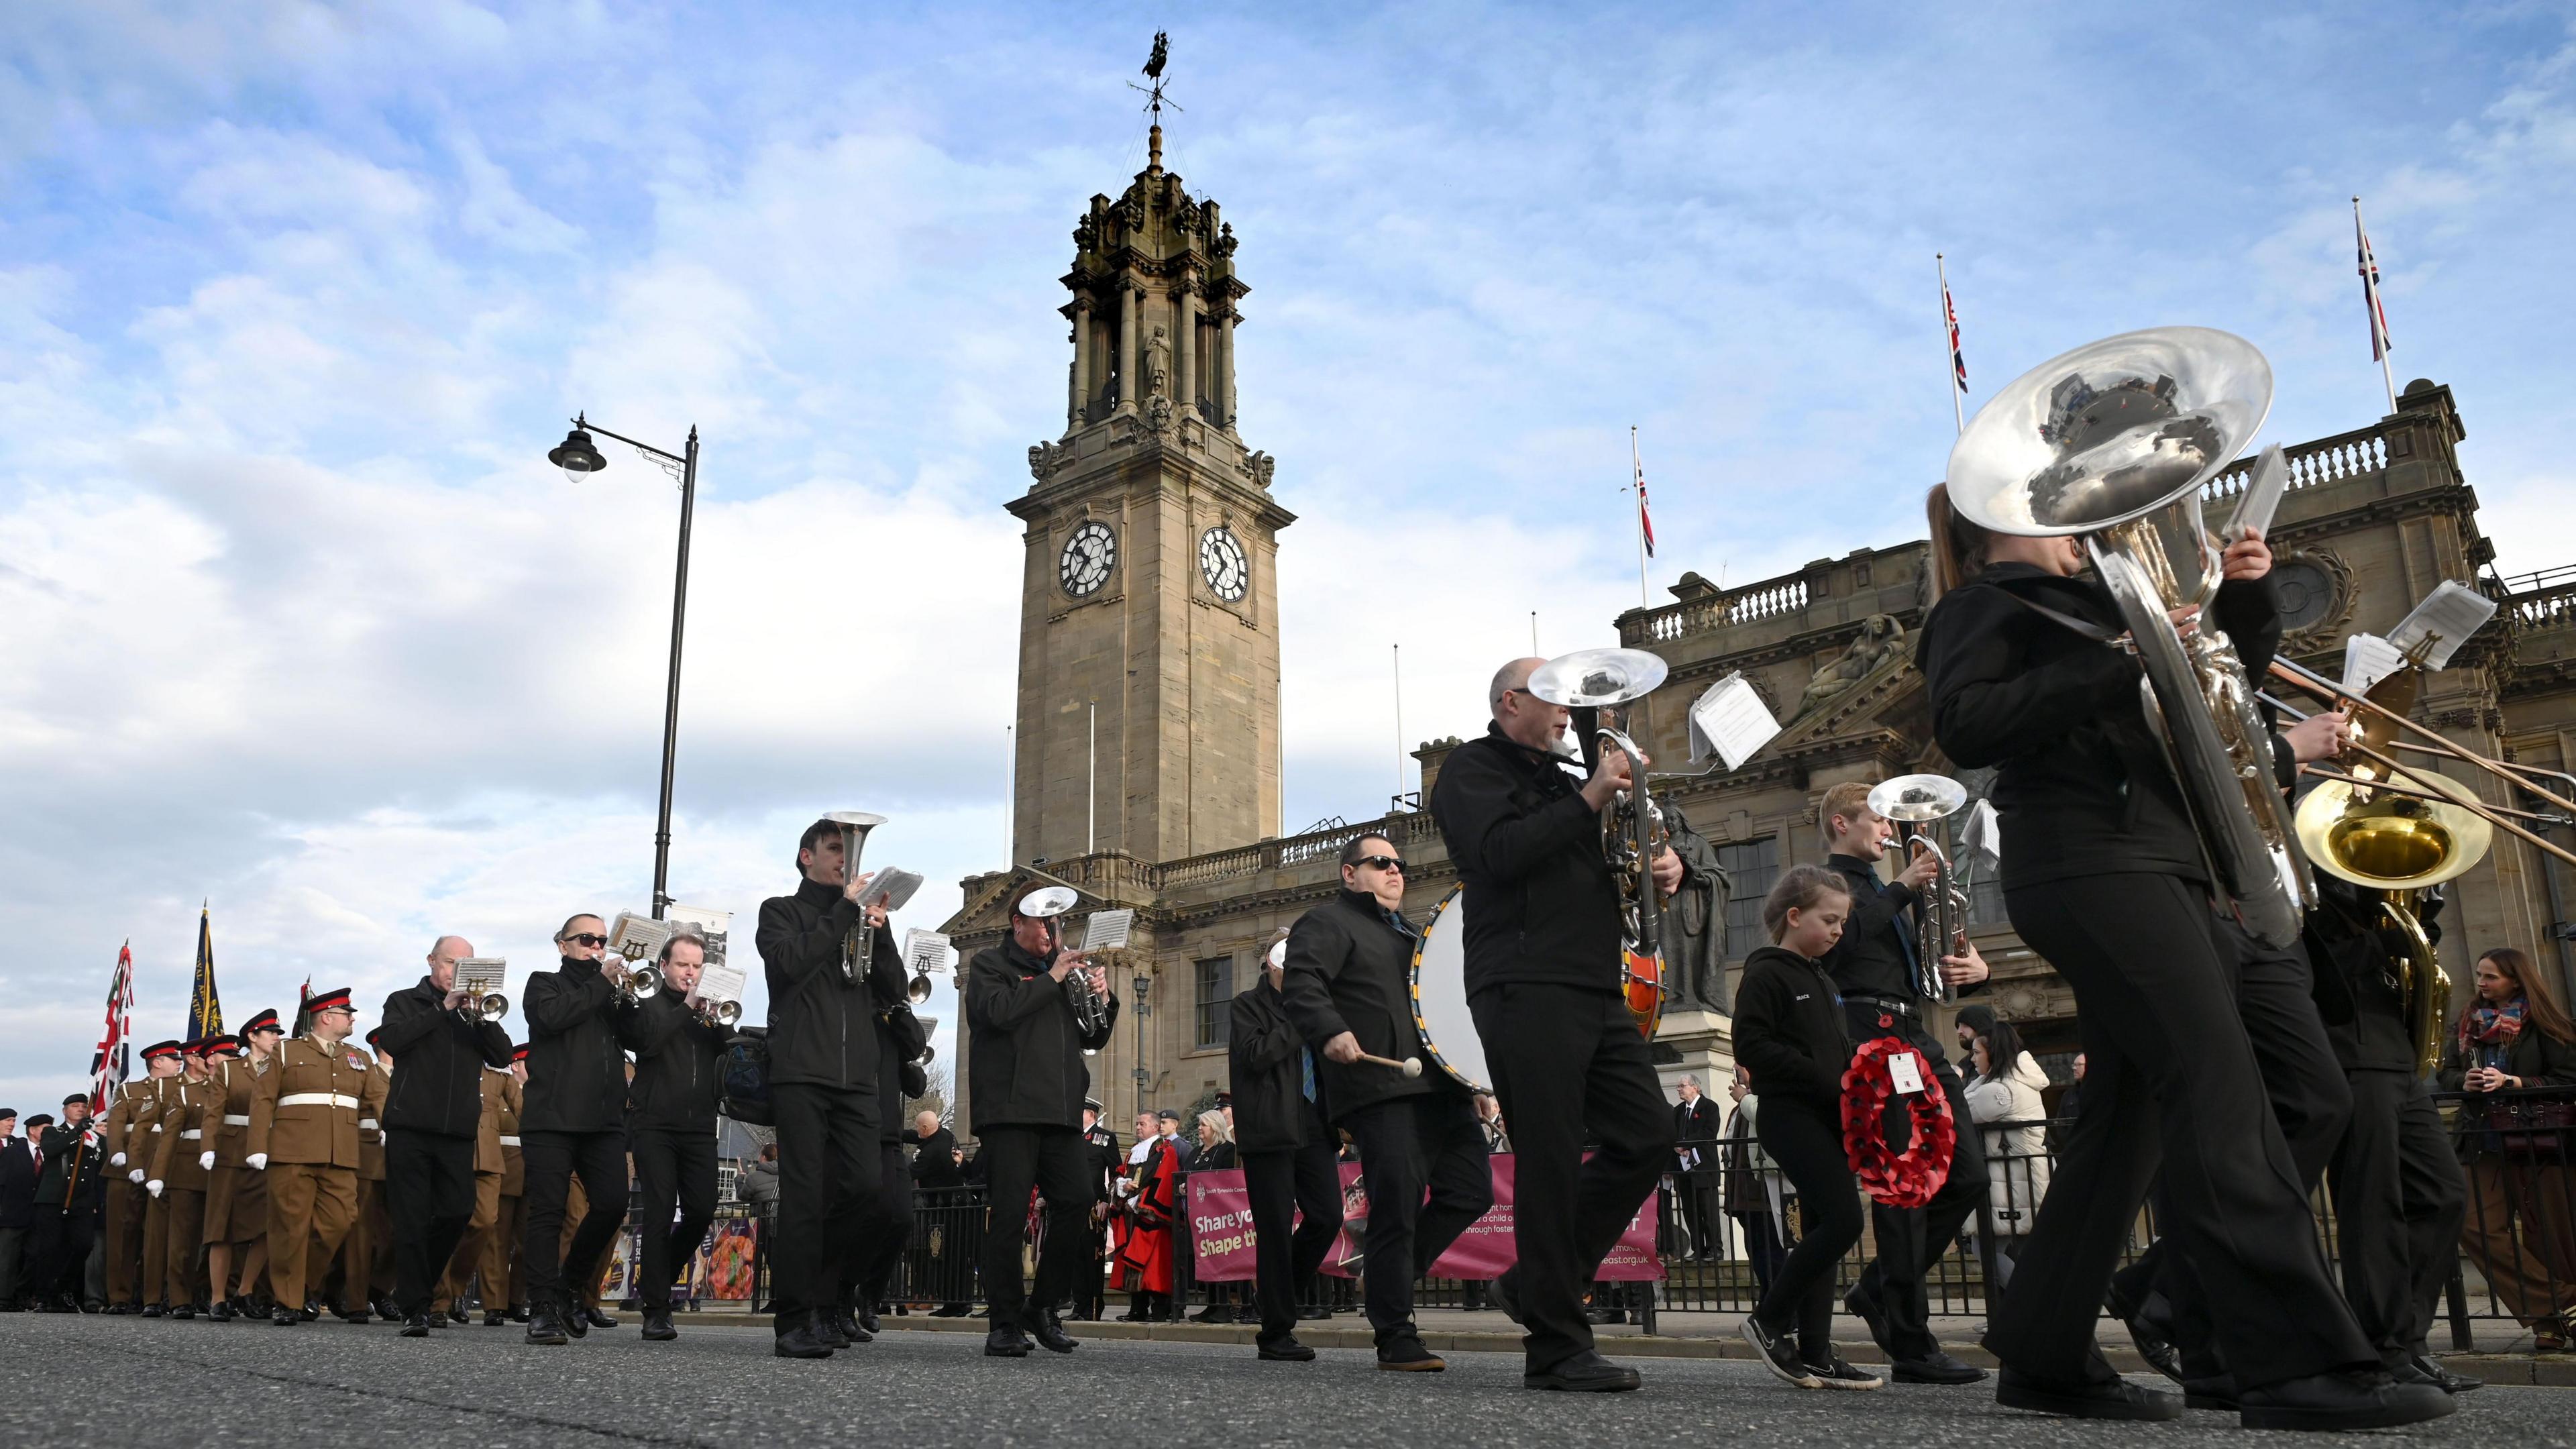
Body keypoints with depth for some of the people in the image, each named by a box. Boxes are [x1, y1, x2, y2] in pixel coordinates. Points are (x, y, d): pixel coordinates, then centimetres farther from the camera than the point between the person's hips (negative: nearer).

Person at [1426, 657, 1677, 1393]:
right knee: (1551, 1161, -7)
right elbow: (1500, 854, -16)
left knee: (1647, 1138, 3)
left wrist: (1664, 866, 8)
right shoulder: (1474, 768, 2)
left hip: (1595, 989, 8)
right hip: (1525, 986, -8)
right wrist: (1589, 800, -15)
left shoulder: (1561, 780, 26)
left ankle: (1535, 1284, 15)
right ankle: (1556, 1346, 0)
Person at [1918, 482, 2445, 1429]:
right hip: (2087, 862, -9)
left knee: (2133, 1109, 4)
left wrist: (2245, 597, 10)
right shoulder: (1985, 605, 3)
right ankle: (2298, 1366, -21)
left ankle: (2045, 1358, 8)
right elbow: (1964, 727, -15)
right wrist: (2114, 669, -18)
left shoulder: (2092, 600, 28)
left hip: (2152, 860, 9)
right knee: (2217, 1084, -18)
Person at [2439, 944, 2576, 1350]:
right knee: (2477, 1227, -9)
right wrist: (2464, 1082, -6)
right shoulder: (2467, 1023, 13)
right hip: (2486, 1145, 4)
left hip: (2539, 1145, -4)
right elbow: (2447, 1074, 16)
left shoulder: (2541, 1024, -1)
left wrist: (2510, 1082, -16)